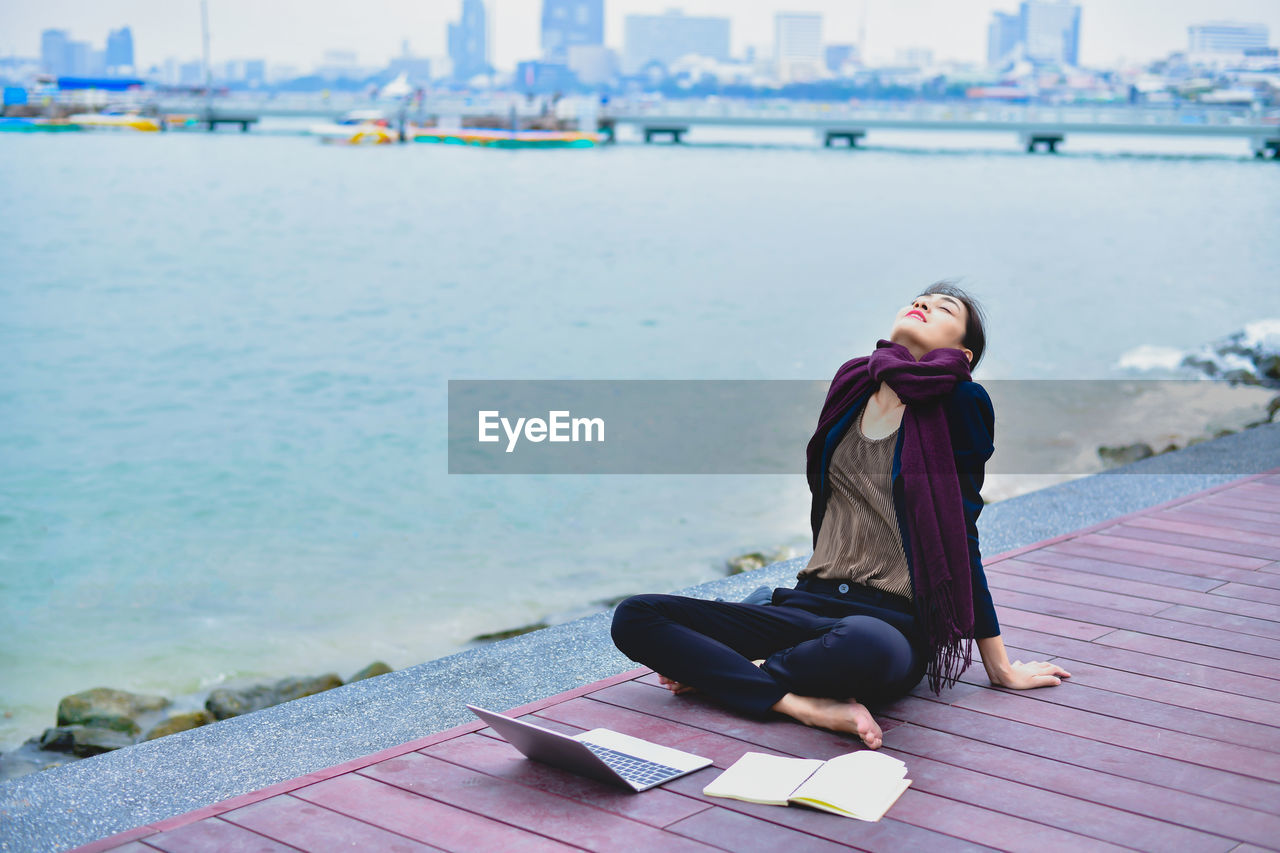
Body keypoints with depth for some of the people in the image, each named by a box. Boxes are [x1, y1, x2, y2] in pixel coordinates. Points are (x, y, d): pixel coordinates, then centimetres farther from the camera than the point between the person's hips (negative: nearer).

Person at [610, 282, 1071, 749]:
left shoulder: (957, 403, -1)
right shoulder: (852, 387, 13)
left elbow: (960, 537, 2)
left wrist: (999, 666, 5)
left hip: (894, 620, -5)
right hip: (811, 605, 5)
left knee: (865, 645, -43)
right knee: (633, 617, -13)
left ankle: (739, 672, -14)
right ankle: (803, 704, -23)